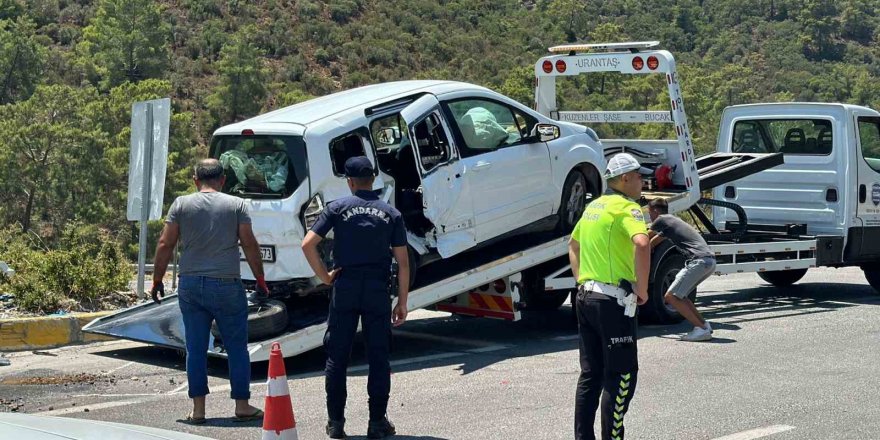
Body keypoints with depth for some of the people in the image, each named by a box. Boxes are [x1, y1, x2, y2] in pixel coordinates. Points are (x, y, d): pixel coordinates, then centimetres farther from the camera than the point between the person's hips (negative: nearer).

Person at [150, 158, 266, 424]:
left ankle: (198, 409, 8)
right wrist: (260, 280, 8)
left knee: (196, 349, 7)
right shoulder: (236, 205, 1)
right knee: (237, 348, 7)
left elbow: (165, 245, 1)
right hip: (227, 285, -2)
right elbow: (249, 245, -1)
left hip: (191, 285, 2)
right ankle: (242, 406, 9)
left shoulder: (181, 205, 4)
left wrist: (157, 280, 9)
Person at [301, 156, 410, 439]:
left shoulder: (338, 208, 1)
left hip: (345, 288, -1)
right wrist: (402, 303, 6)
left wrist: (324, 276, 1)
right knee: (379, 358, 6)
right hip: (378, 290, 1)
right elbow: (403, 262, 2)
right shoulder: (391, 214, 5)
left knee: (337, 357, 6)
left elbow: (308, 245, -9)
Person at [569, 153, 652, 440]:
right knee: (622, 375, -4)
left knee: (590, 374, 13)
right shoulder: (627, 207, -12)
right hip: (612, 300, -9)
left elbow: (573, 245, 29)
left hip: (585, 296, 9)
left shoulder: (594, 206, 16)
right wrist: (642, 289, -20)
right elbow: (641, 244, -30)